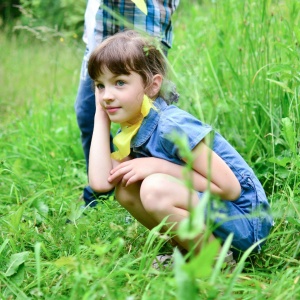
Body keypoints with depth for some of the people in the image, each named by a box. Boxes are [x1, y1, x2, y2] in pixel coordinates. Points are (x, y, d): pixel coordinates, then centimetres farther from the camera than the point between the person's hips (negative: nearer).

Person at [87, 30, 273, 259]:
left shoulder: (172, 126, -23)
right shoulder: (129, 133, 2)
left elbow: (230, 188, -23)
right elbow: (100, 182, -14)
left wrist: (158, 166, -21)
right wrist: (101, 115, -8)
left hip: (245, 218, -8)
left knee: (155, 188, -28)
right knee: (125, 187, -1)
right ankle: (187, 249, 7)